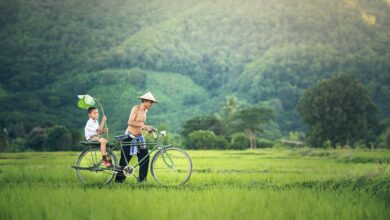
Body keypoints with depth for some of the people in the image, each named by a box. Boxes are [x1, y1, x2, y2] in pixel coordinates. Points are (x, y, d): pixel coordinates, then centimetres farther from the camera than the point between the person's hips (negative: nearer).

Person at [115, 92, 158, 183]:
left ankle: (142, 178, 6)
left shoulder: (145, 110, 9)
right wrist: (143, 125, -31)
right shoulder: (136, 108, -15)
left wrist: (147, 128, 0)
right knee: (125, 159, 1)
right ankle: (119, 178, 13)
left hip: (139, 137, 7)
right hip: (130, 137, -7)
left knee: (145, 157, -2)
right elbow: (130, 122, -24)